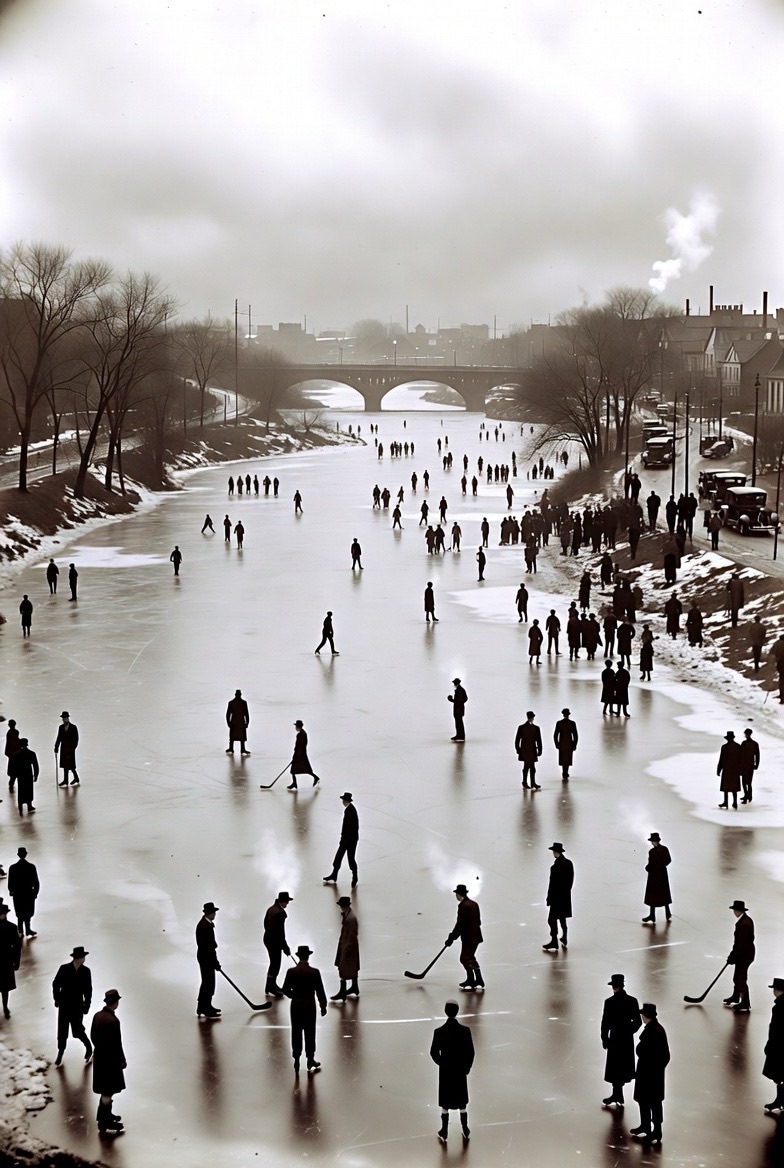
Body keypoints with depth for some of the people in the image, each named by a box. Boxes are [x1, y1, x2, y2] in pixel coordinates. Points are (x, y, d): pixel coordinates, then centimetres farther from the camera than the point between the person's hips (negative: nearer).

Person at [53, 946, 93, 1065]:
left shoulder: (86, 971, -8)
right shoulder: (64, 969, -11)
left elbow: (88, 990, -1)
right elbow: (56, 984, 0)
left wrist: (86, 1005, -3)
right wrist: (57, 998, -1)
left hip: (77, 1006, -1)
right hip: (64, 1005, 1)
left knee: (78, 1030, 1)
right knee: (62, 1030, 8)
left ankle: (88, 1047, 27)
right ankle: (60, 1053, 26)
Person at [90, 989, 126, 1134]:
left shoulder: (97, 1016, -2)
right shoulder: (113, 1021, -27)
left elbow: (93, 1036, 9)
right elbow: (116, 1044, -22)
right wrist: (122, 1060, -10)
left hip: (99, 1056, 8)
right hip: (110, 1060, -8)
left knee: (106, 1090, 23)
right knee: (108, 1092, 4)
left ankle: (106, 1116, 38)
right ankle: (104, 1124, 11)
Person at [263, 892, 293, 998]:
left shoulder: (271, 909, 6)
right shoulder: (280, 913, -24)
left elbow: (266, 923, 16)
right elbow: (280, 932, -24)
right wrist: (285, 947, -17)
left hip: (268, 938, 10)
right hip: (274, 941, -10)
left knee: (274, 962, 20)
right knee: (275, 964, -1)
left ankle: (272, 985, 30)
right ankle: (270, 988, 4)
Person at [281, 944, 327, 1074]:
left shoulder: (291, 972, -8)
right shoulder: (314, 972, -13)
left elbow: (285, 989, -3)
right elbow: (320, 991, -9)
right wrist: (323, 1006, 2)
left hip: (296, 1006, 1)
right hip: (310, 1006, -1)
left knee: (296, 1033, 8)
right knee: (310, 1033, 9)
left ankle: (296, 1061, 10)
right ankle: (310, 1061, 15)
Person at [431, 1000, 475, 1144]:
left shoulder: (439, 1032, -17)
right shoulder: (465, 1031, -15)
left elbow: (434, 1052, -10)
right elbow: (471, 1052, -9)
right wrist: (467, 1066, 7)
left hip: (445, 1071, -1)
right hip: (461, 1070, 1)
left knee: (445, 1103, 12)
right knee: (462, 1101, 17)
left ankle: (444, 1133, 19)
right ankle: (465, 1130, 28)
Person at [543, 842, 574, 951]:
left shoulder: (555, 867, -23)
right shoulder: (569, 863, -2)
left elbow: (552, 884, -19)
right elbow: (571, 880, 7)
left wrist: (549, 899, -11)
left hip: (557, 897, -8)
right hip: (566, 896, 8)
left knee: (552, 920, 2)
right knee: (562, 918, 22)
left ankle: (554, 943, 4)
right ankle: (564, 940, 32)